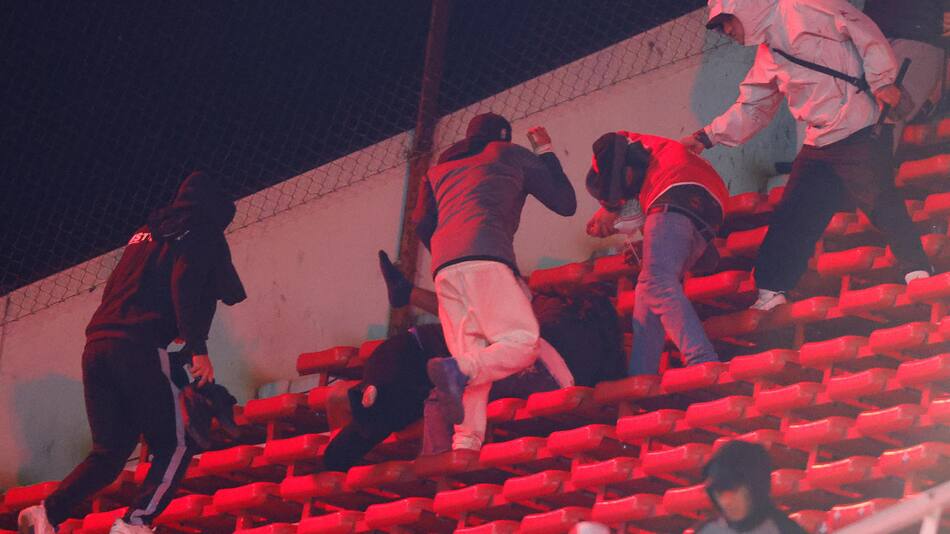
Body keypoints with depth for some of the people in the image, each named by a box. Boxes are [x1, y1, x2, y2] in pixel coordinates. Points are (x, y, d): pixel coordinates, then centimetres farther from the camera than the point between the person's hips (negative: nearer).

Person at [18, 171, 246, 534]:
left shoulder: (145, 234, 29)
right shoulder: (203, 235, 6)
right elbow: (186, 286, -10)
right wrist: (197, 349, -16)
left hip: (97, 345, 7)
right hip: (141, 347, -7)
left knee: (109, 452, 12)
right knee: (174, 446, -2)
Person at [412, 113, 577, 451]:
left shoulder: (440, 169, 34)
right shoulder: (510, 155, 22)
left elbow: (423, 224, 25)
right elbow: (565, 204, 25)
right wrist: (545, 152, 38)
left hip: (444, 267, 5)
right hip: (485, 259, -5)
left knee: (473, 364, 2)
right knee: (522, 342, -13)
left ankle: (465, 442, -18)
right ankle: (456, 370, -40)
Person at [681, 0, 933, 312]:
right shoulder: (767, 57, 19)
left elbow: (863, 31, -11)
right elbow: (751, 109, 26)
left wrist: (882, 81, -17)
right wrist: (706, 137, 17)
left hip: (861, 132, -8)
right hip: (819, 145, 9)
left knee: (880, 201, -13)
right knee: (790, 221, 6)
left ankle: (918, 275, -4)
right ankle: (770, 295, 10)